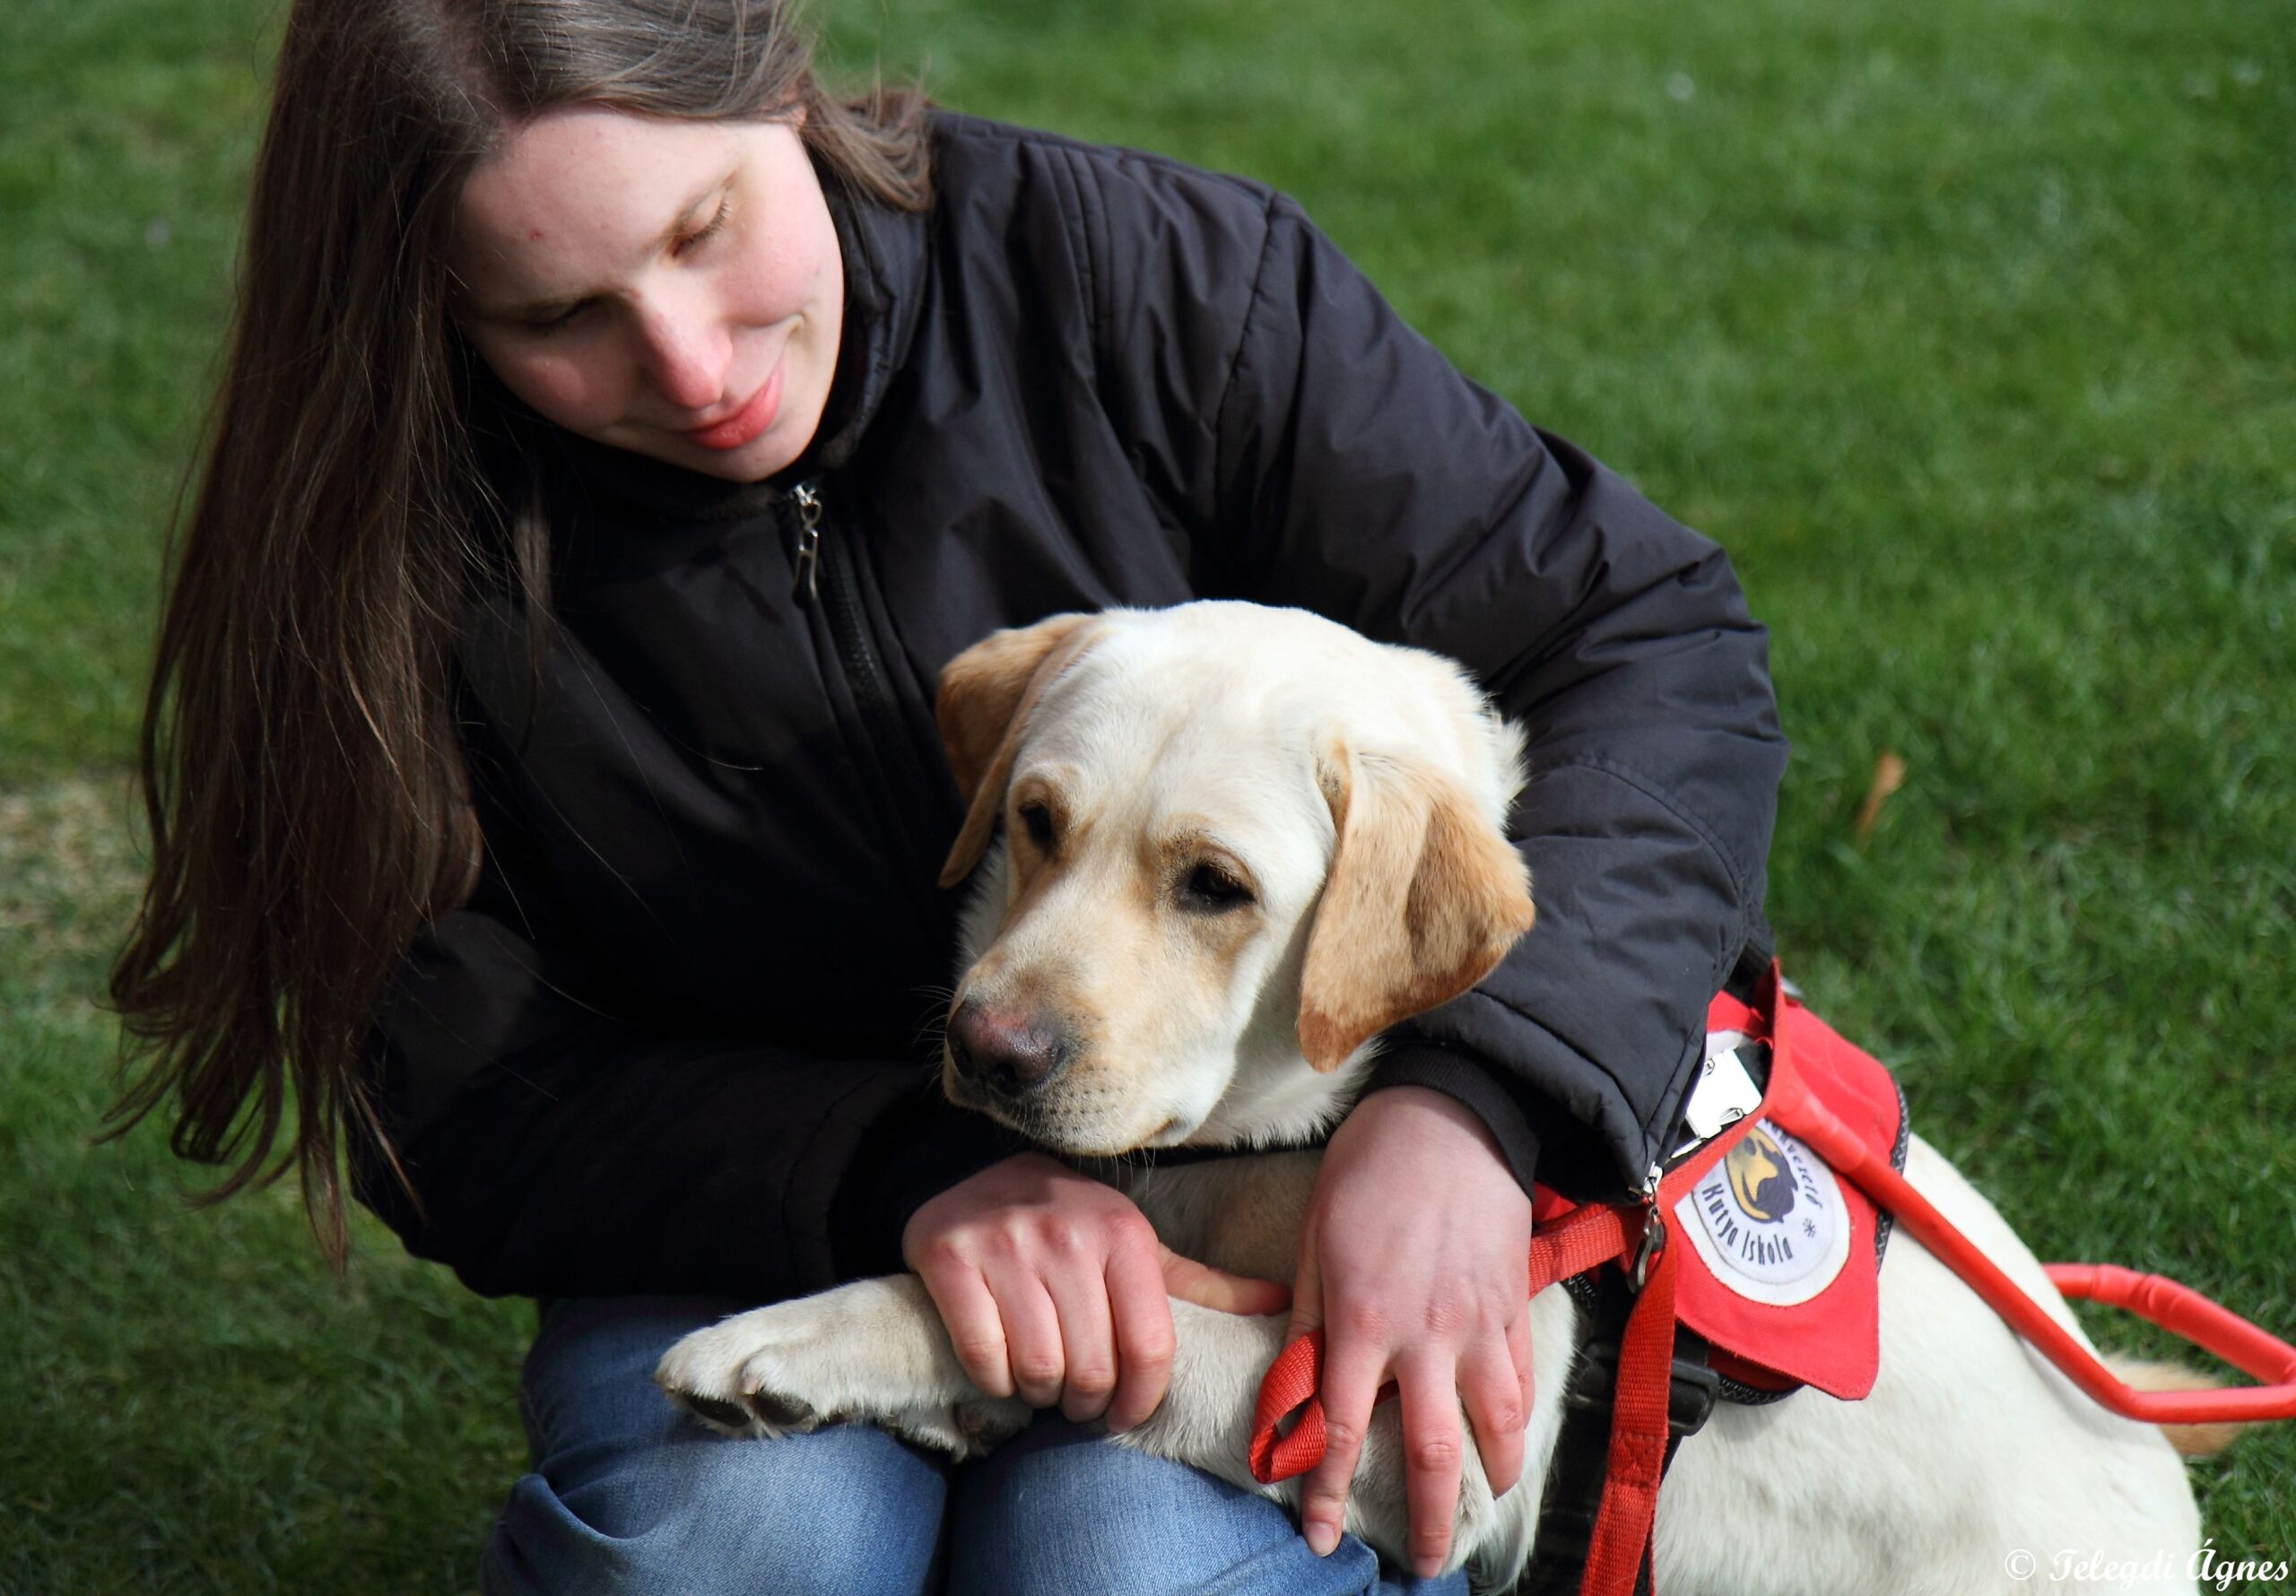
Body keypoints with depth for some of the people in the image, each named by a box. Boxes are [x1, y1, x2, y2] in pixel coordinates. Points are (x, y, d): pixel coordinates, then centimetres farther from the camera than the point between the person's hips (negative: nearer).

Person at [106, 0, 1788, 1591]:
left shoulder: (1140, 271, -16)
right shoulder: (405, 543, -13)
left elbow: (1662, 644, -14)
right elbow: (473, 1109, -10)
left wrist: (1472, 1102, -31)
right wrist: (911, 1176, -28)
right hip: (752, 1244, 1)